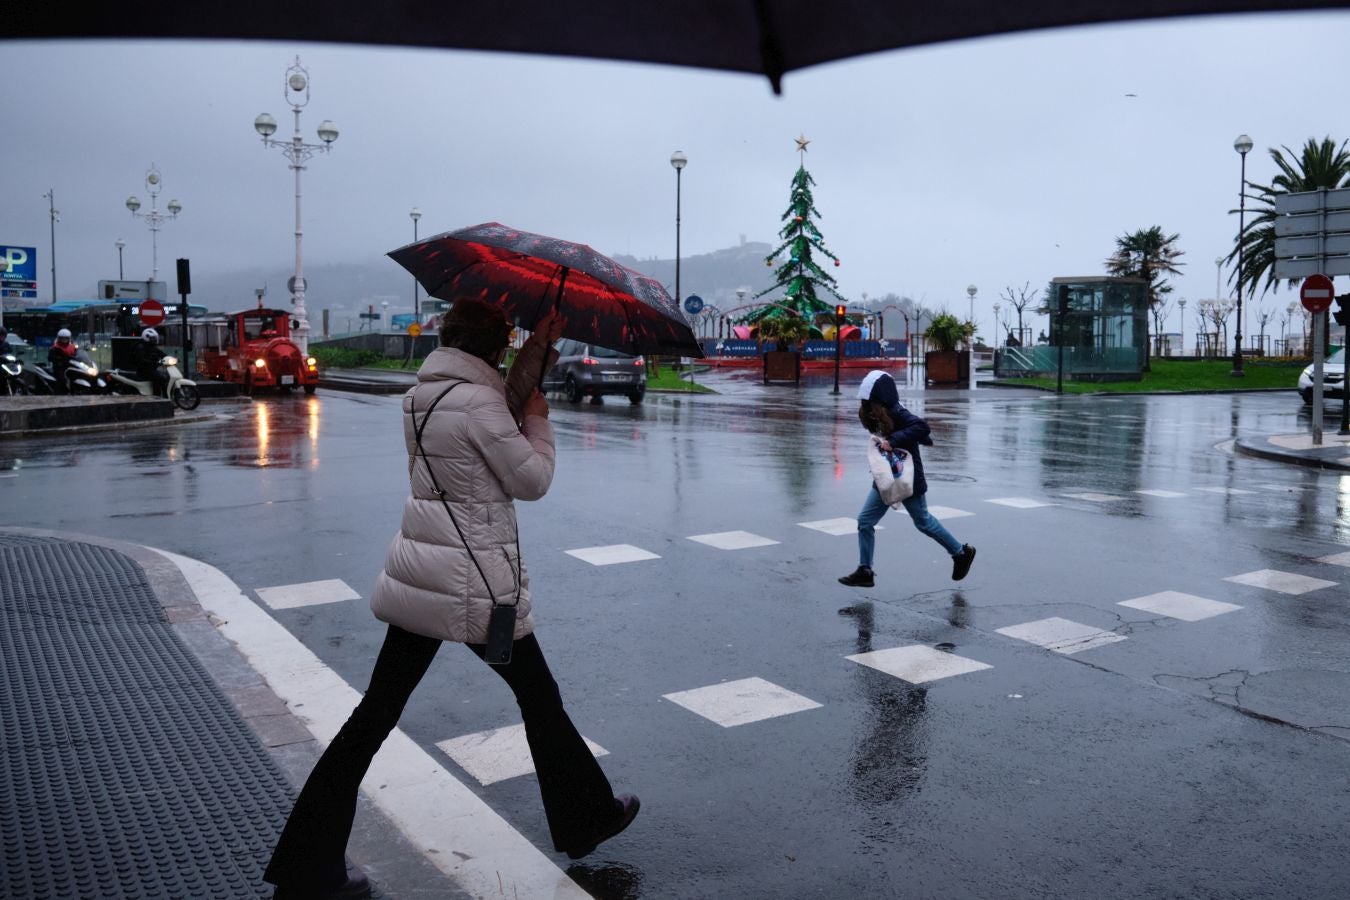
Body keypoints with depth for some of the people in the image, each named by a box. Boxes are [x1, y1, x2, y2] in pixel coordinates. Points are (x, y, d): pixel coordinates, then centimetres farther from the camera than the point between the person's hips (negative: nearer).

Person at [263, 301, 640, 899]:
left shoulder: (422, 391, 8)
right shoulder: (477, 402, -18)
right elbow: (532, 480, -9)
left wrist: (537, 352, 9)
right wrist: (538, 418, 5)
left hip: (418, 577, 7)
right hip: (477, 584, -7)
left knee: (376, 712, 9)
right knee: (538, 697, 14)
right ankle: (585, 820, 33)